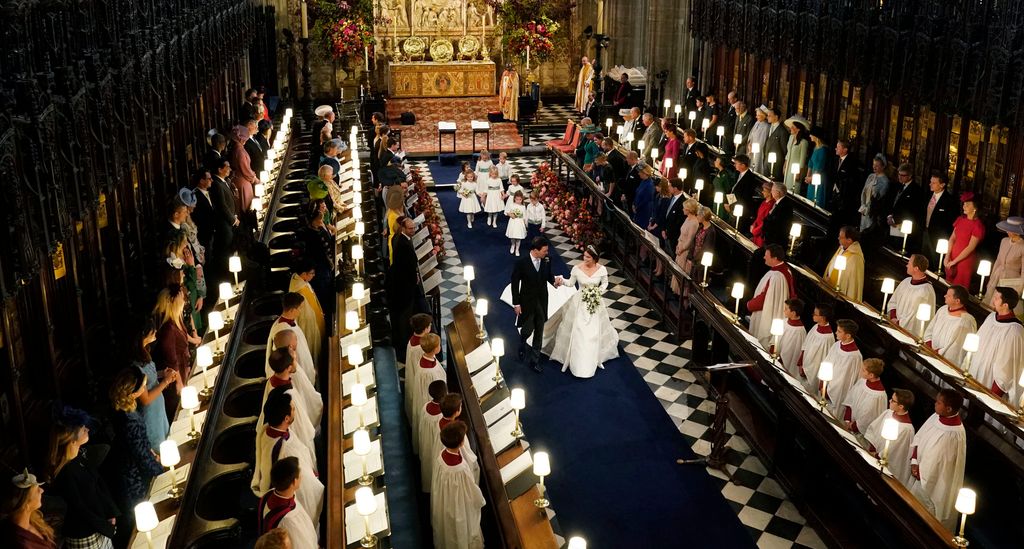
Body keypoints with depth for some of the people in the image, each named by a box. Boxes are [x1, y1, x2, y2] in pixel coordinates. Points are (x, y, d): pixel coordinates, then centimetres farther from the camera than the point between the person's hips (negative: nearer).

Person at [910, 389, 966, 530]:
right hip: (922, 469, 8)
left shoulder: (952, 434, -33)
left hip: (936, 481, -8)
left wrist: (918, 471, -10)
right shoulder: (937, 417, -8)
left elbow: (934, 464, -26)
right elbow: (919, 437, 0)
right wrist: (914, 462, -10)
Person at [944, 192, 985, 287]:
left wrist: (954, 261, -14)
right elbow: (952, 238, 6)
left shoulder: (978, 225, -15)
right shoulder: (960, 219, 5)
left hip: (966, 260, -6)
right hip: (953, 258, 6)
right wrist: (947, 257, -4)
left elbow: (970, 248, -17)